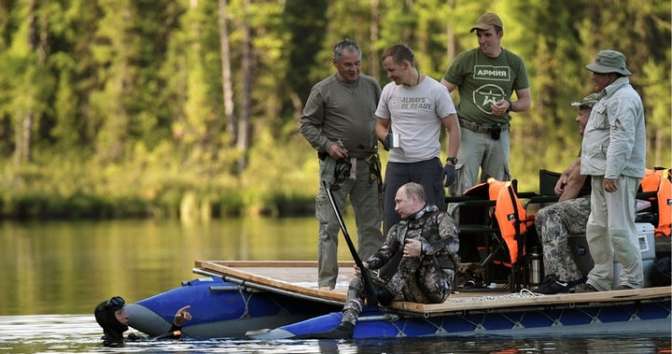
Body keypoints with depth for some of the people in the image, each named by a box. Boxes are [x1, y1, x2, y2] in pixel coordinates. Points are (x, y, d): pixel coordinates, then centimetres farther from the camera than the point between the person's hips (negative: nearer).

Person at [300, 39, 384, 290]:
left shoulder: (371, 86, 9)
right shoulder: (323, 90, -3)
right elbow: (307, 124, 0)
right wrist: (327, 145, -12)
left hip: (367, 165, 4)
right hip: (335, 165, -4)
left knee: (370, 224, 7)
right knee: (329, 225, -5)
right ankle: (326, 282, -4)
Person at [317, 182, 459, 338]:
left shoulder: (439, 219, 3)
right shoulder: (399, 229, 24)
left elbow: (453, 244, -16)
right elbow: (384, 253, 11)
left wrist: (423, 248, -31)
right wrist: (366, 265, -10)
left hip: (436, 286, -7)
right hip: (407, 287, 7)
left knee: (420, 244, -28)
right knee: (358, 282, -3)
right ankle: (346, 327, -24)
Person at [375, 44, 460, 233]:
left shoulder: (436, 91, -3)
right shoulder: (389, 91, 9)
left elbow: (453, 128, -2)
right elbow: (380, 124, 21)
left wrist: (450, 162, -11)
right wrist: (385, 137, -4)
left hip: (427, 165, -4)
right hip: (396, 166, 4)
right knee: (391, 222, 1)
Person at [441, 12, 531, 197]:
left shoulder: (514, 63, 8)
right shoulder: (465, 60, 0)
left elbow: (526, 101, 13)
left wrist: (509, 105, -9)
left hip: (499, 134, 3)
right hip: (469, 133, -3)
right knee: (463, 189, -10)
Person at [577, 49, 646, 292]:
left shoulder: (623, 99, -13)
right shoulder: (609, 98, 22)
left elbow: (622, 140, -22)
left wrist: (611, 174, -27)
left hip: (619, 174, -11)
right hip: (602, 173, 11)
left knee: (620, 229, -11)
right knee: (597, 228, 11)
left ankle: (632, 281, -6)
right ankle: (599, 280, 17)